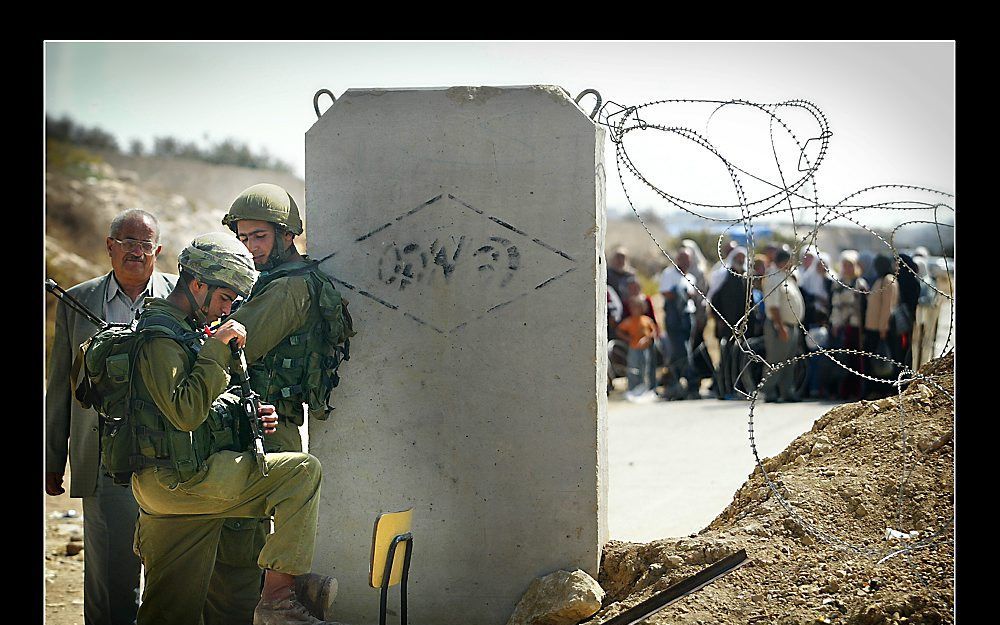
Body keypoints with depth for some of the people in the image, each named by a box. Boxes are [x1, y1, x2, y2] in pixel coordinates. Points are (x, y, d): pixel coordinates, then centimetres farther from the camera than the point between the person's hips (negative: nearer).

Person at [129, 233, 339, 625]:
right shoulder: (159, 337, -11)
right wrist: (216, 348, -19)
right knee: (302, 471, -17)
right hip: (178, 478, -11)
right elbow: (185, 412, -23)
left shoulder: (186, 332, 22)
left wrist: (248, 417, 12)